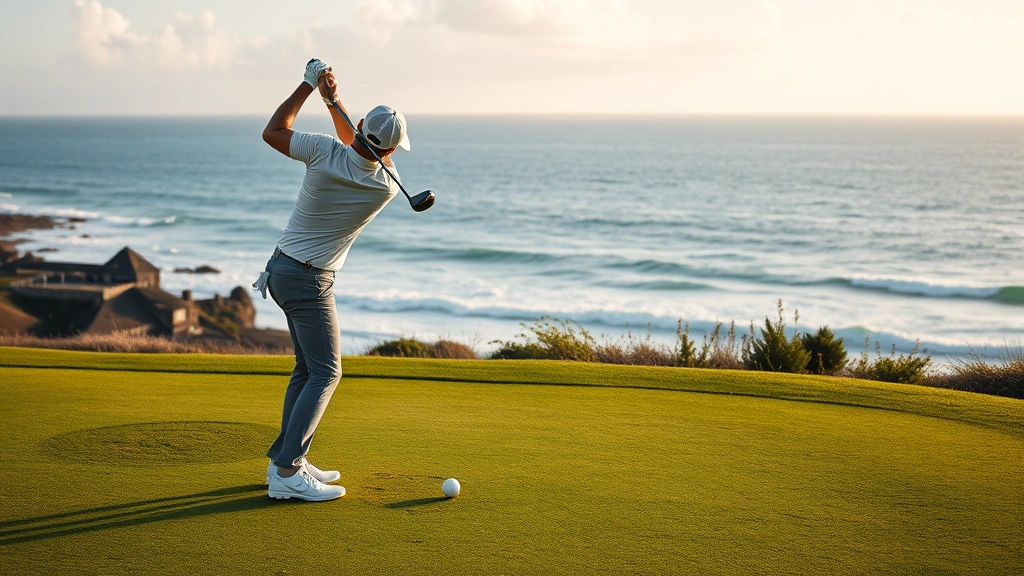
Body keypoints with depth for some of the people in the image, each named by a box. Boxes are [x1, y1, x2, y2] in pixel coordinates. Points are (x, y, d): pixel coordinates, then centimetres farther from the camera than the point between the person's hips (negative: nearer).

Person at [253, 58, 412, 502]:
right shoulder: (386, 188, -16)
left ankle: (286, 459, 18)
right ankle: (286, 472, -13)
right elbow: (364, 154, 4)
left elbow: (272, 132, 4)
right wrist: (332, 99, -1)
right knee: (325, 373, -4)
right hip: (309, 281, -6)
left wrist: (309, 86, 7)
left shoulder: (326, 153, -13)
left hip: (282, 269, 6)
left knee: (308, 368, 15)